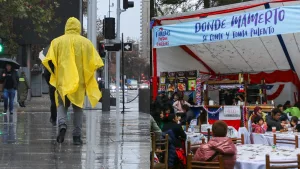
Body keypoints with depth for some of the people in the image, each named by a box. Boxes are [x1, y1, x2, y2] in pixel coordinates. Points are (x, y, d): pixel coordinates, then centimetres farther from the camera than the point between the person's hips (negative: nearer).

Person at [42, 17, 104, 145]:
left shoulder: (57, 42, 2)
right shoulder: (86, 42, 2)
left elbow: (49, 61, -5)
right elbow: (96, 63, -3)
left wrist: (55, 73, 10)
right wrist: (86, 74, 11)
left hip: (62, 80, 0)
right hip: (80, 81, 0)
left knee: (62, 105, 11)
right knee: (78, 107, 9)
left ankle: (62, 125, -16)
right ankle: (77, 136, 4)